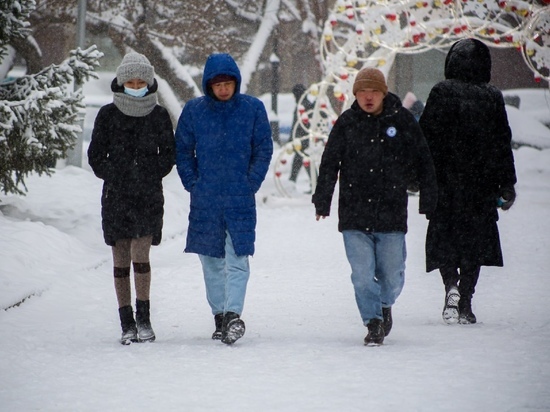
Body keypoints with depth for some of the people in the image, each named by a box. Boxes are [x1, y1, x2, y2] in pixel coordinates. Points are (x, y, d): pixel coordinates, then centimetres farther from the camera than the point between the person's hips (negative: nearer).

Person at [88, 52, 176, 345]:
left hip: (149, 195, -1)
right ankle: (127, 324, 8)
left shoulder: (159, 115, 5)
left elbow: (170, 154, 11)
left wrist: (152, 174, -2)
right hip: (116, 196, 1)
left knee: (140, 254, -12)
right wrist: (114, 176, -4)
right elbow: (96, 155, 8)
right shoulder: (108, 115, 4)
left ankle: (144, 319, -1)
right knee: (121, 260, 2)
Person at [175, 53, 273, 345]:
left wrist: (251, 183, -4)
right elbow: (182, 150, 9)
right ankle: (219, 315, 16)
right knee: (211, 262, 7)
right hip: (204, 202, 2)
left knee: (237, 260, -11)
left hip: (241, 200, -2)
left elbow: (264, 149, 5)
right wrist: (192, 184, 0)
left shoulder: (253, 108, 0)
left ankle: (233, 313, -17)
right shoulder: (193, 110, 2)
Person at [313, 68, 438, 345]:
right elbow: (329, 164, 7)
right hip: (354, 214, 0)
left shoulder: (402, 120, 2)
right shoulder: (346, 123, 4)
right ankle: (373, 322, 6)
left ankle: (385, 305, 34)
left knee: (392, 275, 5)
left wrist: (428, 198, 8)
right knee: (362, 275, -7)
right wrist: (322, 200, 1)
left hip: (392, 213, 0)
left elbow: (422, 162, 9)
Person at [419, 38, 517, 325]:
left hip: (445, 181, -1)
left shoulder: (442, 93, -5)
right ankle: (465, 305, 6)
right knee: (474, 240, 9)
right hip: (481, 183, 2)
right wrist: (507, 185, 10)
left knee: (442, 239, 8)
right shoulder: (492, 98, 1)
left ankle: (451, 286, -16)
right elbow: (502, 143, 4)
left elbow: (426, 138, -5)